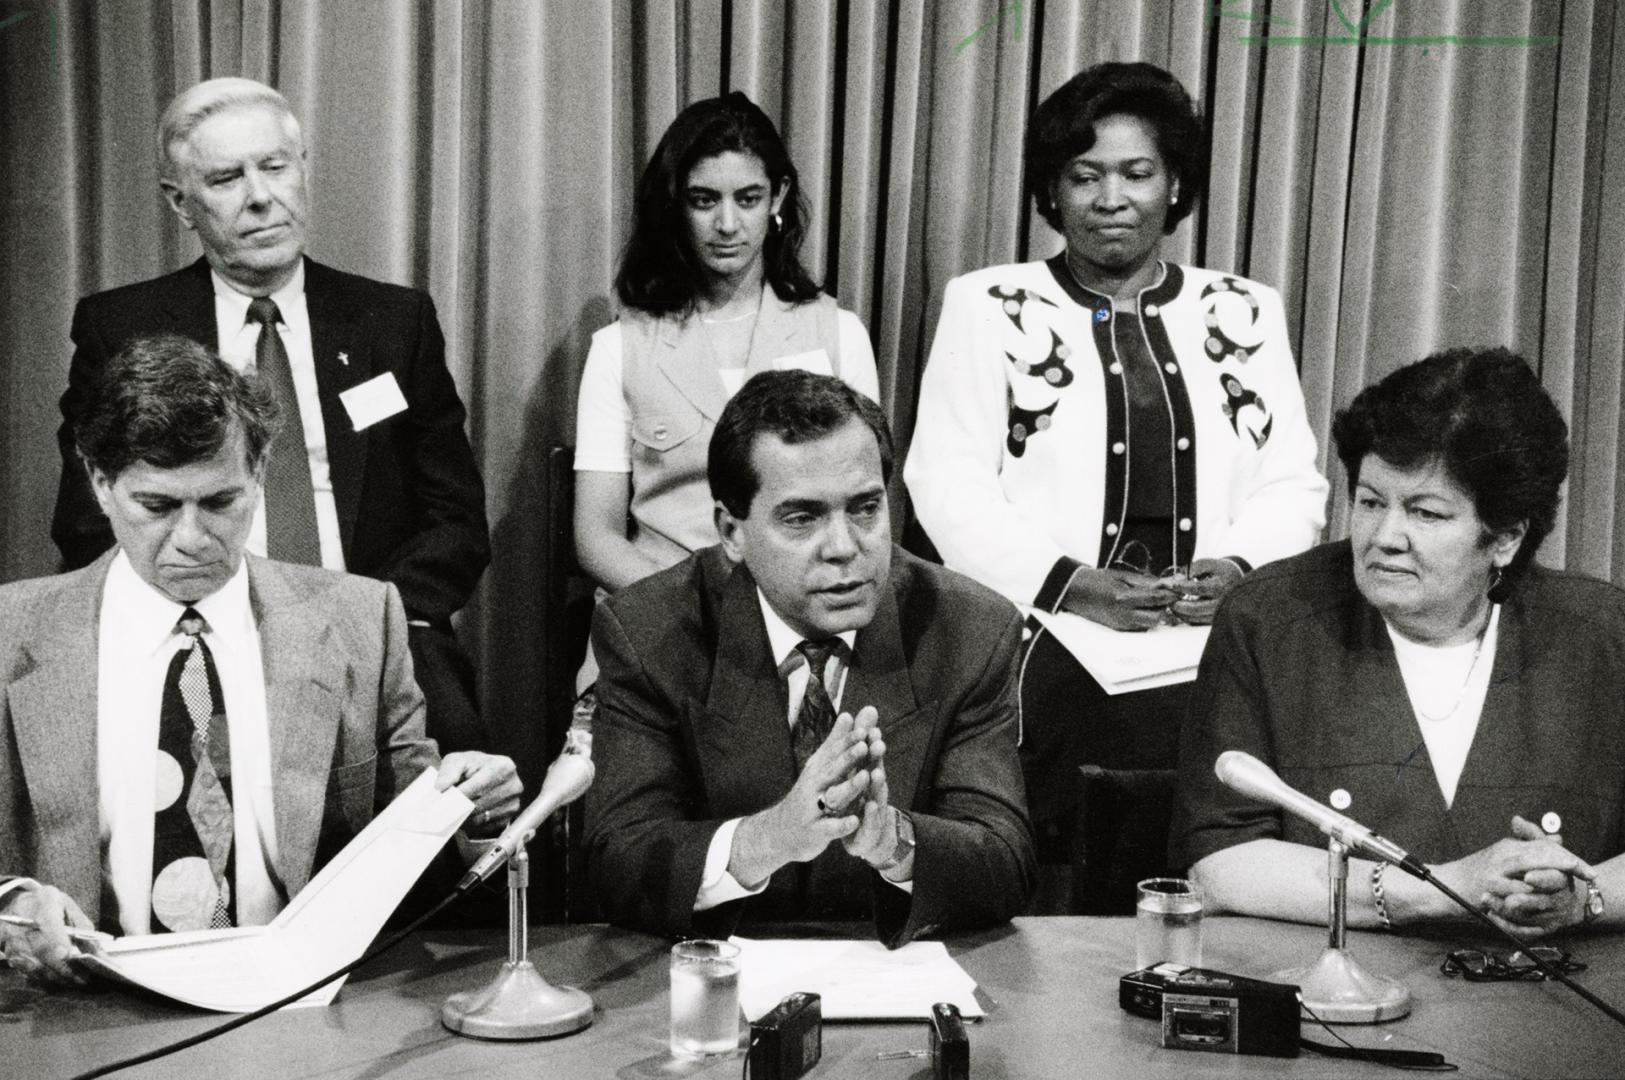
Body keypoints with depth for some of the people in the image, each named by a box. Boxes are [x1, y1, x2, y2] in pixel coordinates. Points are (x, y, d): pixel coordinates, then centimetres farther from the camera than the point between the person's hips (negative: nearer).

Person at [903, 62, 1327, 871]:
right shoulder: (988, 308, 8)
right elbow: (947, 484, 0)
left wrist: (1239, 567, -9)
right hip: (1044, 661, -2)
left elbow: (1292, 485, 13)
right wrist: (1066, 582, -16)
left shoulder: (1246, 313, 17)